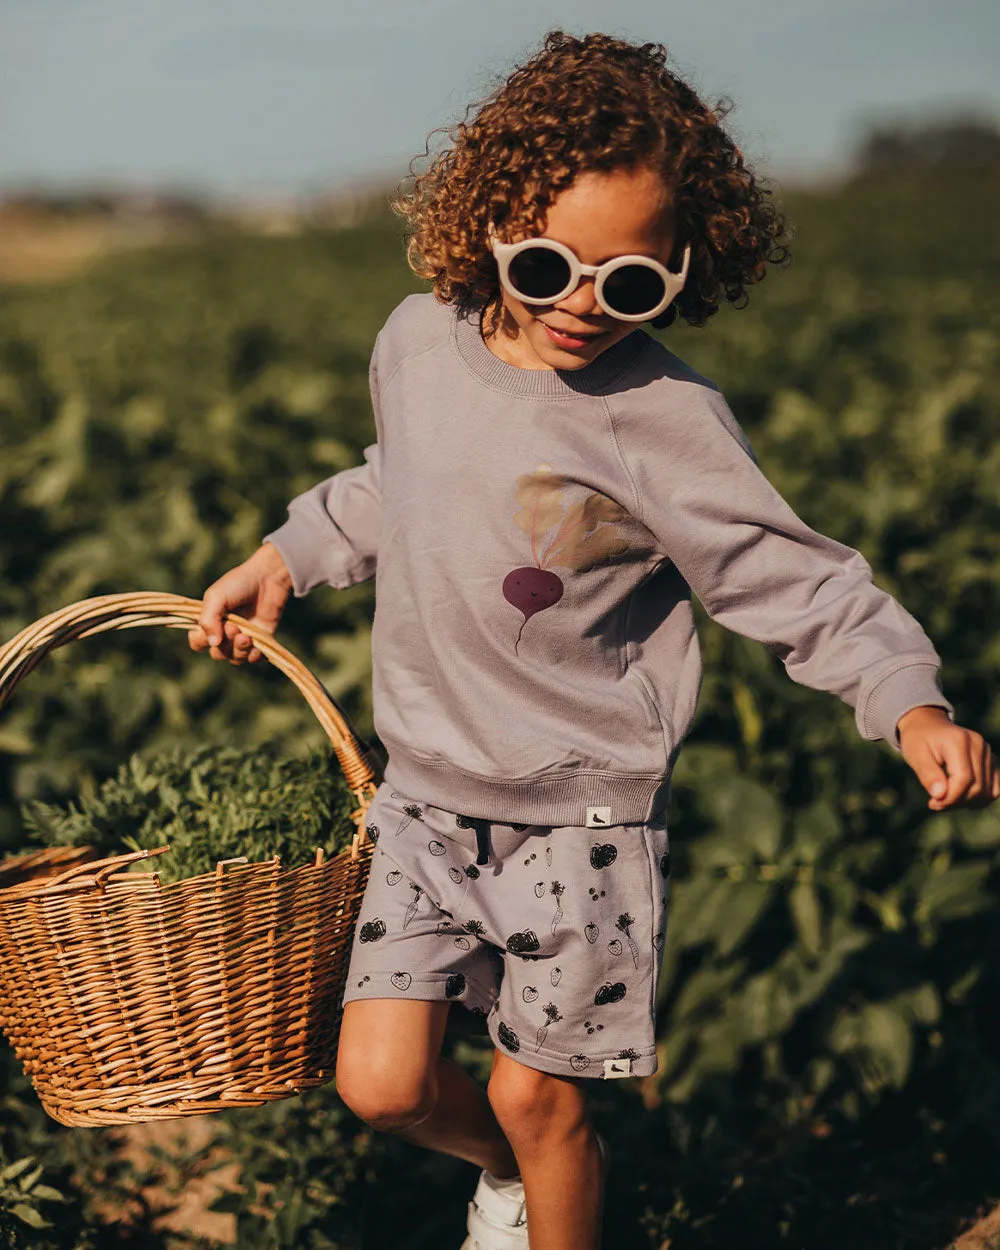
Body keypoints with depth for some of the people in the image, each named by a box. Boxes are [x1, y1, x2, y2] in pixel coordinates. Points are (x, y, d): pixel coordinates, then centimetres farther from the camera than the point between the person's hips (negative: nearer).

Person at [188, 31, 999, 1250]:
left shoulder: (666, 420, -18)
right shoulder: (419, 342, -3)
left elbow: (801, 584, -15)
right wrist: (288, 556, 19)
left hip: (579, 807, -4)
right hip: (428, 788, 5)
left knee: (536, 1094, 5)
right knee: (382, 1082, 3)